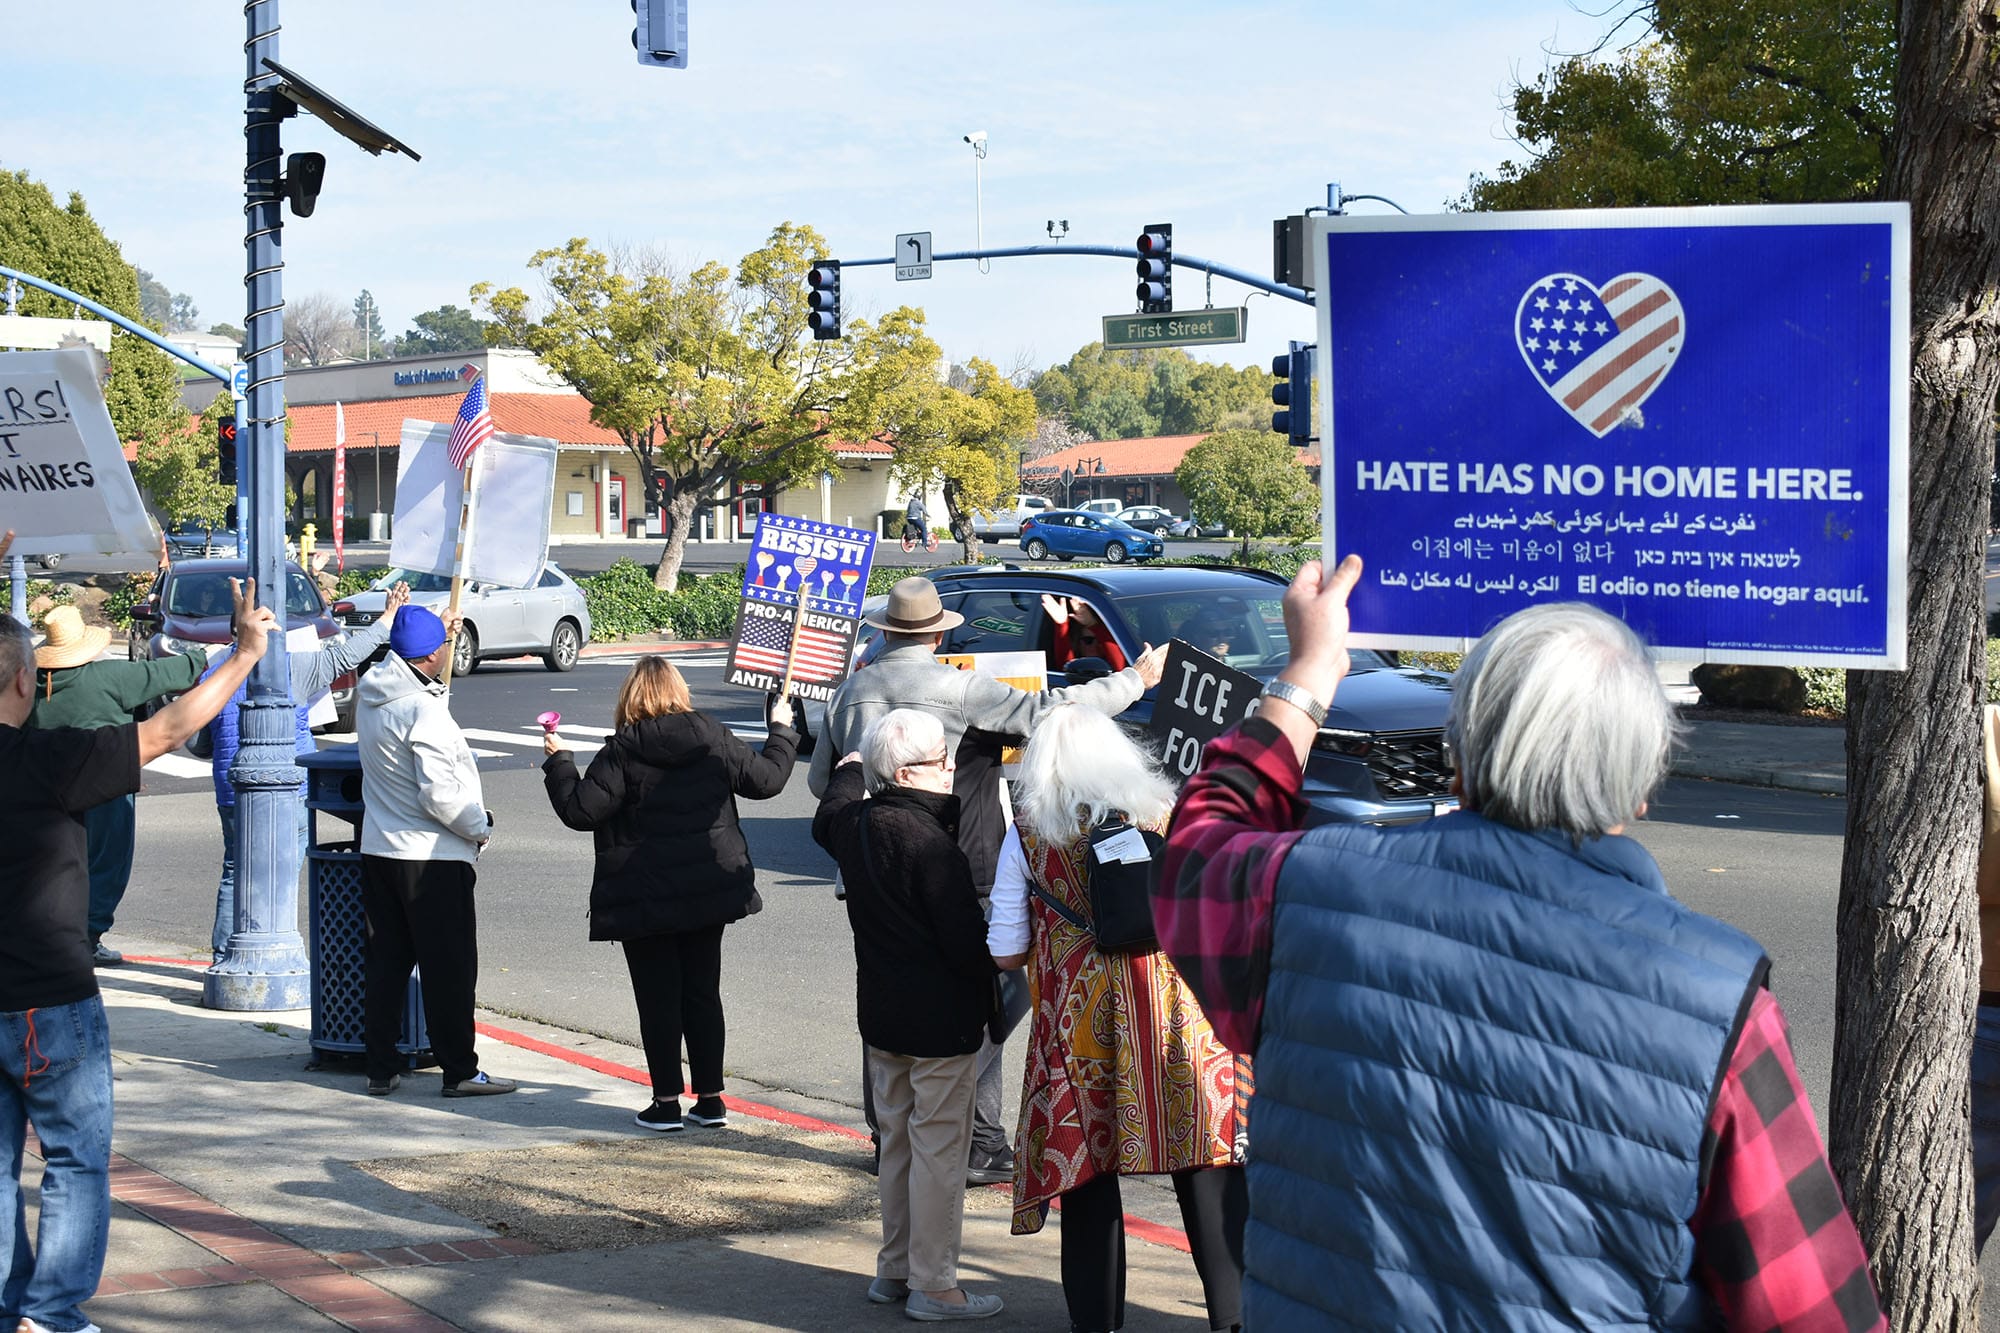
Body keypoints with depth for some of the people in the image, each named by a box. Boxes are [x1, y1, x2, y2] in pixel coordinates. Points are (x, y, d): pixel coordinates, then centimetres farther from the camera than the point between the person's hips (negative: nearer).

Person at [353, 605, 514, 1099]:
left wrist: (445, 634, 32)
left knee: (386, 961, 13)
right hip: (431, 857, -8)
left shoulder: (370, 695, 4)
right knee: (450, 966, 1)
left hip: (378, 850, 8)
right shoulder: (424, 709, -21)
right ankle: (459, 1071, 6)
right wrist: (480, 827, -8)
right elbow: (440, 795, -23)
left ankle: (381, 1068, 17)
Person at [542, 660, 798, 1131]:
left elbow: (581, 810, -14)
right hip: (709, 893, 4)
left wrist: (557, 763, 1)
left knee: (658, 1000, 3)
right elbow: (765, 778, 7)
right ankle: (711, 1099, 14)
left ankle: (667, 1102, 5)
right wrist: (782, 731, 23)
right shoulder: (714, 739, -1)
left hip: (645, 900, -4)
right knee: (703, 994, 12)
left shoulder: (621, 752, -11)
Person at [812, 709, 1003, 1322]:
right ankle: (933, 1286, 5)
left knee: (897, 1141, 19)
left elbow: (826, 821, 29)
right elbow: (967, 942, -22)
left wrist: (848, 771, 47)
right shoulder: (930, 843, -23)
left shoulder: (854, 823, 2)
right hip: (941, 1019, -8)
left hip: (881, 1014, 8)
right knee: (939, 1149, 0)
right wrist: (998, 965, -1)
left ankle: (894, 1270, 27)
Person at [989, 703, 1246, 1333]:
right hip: (1175, 1013, 1)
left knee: (1088, 1173, 8)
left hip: (1079, 1019, 0)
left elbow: (1005, 951, 1)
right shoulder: (1162, 810, 3)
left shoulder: (1027, 833, 1)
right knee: (1208, 1167, 4)